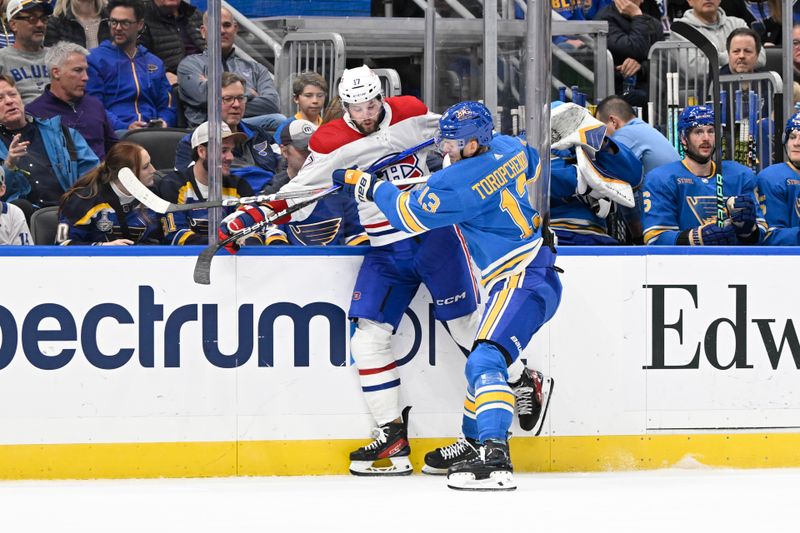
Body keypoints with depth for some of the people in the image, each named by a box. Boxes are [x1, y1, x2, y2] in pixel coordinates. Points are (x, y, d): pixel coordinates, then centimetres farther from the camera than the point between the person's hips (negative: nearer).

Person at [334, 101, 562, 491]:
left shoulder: (460, 182, -21)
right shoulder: (508, 148, 5)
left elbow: (410, 215, -14)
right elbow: (533, 169, 29)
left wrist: (368, 186, -2)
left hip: (522, 281, -11)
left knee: (485, 362, -23)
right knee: (485, 359, 24)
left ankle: (494, 459, -37)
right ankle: (474, 441, 37)